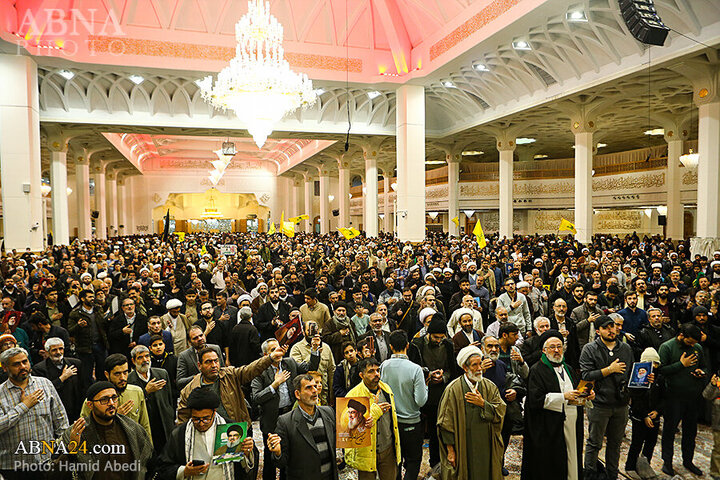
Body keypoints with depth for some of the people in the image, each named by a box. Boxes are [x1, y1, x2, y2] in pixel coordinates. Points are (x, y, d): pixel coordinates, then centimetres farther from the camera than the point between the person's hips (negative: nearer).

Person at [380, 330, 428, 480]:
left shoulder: (384, 366, -10)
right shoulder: (415, 369, -20)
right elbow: (421, 401, -19)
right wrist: (426, 387, -2)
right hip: (411, 422, -3)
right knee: (413, 461, 14)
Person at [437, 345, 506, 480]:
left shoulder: (490, 387, 3)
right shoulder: (453, 389, -10)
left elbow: (500, 412, -2)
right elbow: (446, 423, -9)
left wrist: (483, 403, -17)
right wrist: (450, 450, -10)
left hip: (486, 448, 3)